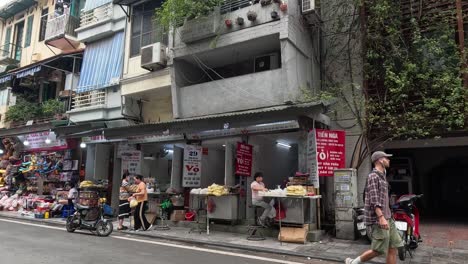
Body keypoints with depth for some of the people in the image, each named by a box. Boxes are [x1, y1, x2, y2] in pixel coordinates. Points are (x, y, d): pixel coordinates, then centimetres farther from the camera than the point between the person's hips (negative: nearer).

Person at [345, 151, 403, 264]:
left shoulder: (382, 176, 19)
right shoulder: (373, 176, -11)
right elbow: (374, 200, -20)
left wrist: (388, 216, 22)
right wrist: (381, 217, -28)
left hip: (388, 218, 9)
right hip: (379, 219, -9)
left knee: (393, 248, 6)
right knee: (378, 250, -5)